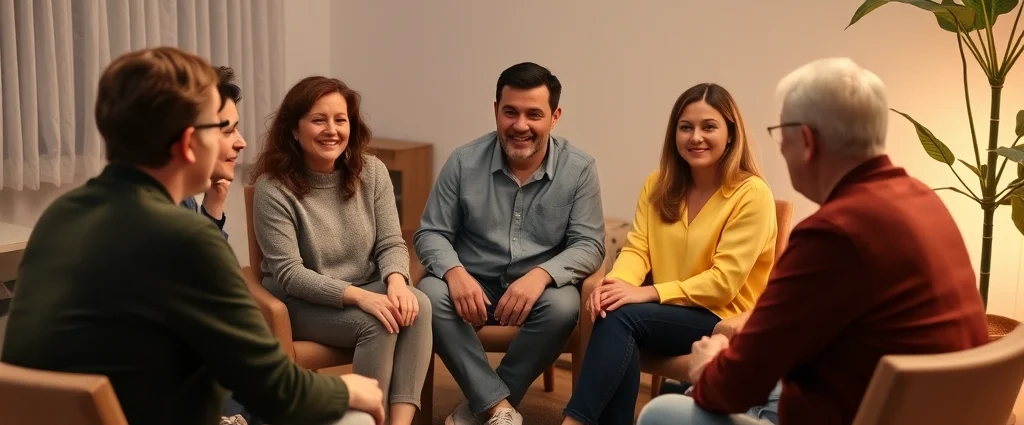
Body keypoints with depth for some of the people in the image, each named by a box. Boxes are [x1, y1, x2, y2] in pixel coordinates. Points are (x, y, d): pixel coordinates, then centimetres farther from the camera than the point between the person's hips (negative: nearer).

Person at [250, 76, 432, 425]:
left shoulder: (371, 171, -1)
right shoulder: (273, 188, -15)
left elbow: (391, 244, -2)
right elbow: (289, 273, -18)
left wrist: (396, 281, -26)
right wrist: (359, 296, -30)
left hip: (367, 290, 4)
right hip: (300, 302, -4)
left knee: (417, 305, -27)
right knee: (377, 324, -31)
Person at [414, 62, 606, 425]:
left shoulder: (579, 169, -6)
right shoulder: (464, 162, -5)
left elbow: (589, 245, -9)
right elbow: (430, 234, -2)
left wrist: (541, 274, -30)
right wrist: (455, 272, -25)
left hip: (538, 286, 0)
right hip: (473, 284, 1)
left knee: (563, 306, -33)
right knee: (430, 295, -30)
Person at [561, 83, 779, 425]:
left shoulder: (751, 194, -12)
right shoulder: (658, 184, 8)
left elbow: (723, 283, -17)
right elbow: (637, 248, 2)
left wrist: (647, 293, -25)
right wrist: (615, 284, -22)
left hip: (723, 320, -5)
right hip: (667, 311, 5)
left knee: (621, 317, -28)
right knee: (612, 312, -30)